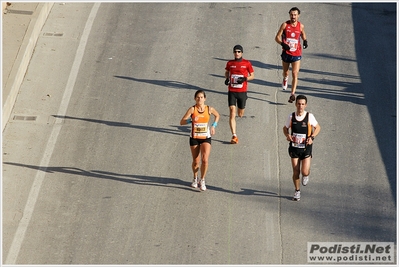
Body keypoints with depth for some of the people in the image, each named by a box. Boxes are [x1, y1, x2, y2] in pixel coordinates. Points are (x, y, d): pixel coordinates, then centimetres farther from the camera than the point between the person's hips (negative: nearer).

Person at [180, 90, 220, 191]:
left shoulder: (209, 109, -5)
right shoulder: (192, 109, -10)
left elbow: (217, 115, 18)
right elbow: (182, 122, -16)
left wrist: (213, 126, 5)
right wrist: (191, 120, -33)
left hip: (206, 137, 0)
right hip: (194, 138, 0)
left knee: (205, 160, -14)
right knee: (195, 161, 9)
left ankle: (202, 180, 4)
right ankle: (195, 179, 35)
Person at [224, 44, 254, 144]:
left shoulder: (247, 63, -2)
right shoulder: (230, 63, 3)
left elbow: (252, 76, 5)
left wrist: (245, 79, -13)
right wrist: (227, 78, 0)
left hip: (242, 92, 0)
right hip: (232, 91, 0)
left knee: (240, 114, 13)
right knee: (232, 114, -13)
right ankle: (234, 136, -14)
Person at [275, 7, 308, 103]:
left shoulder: (301, 26, -2)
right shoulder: (285, 25, -7)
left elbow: (303, 35, 17)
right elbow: (277, 37, -6)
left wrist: (305, 41, -5)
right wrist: (283, 44, -25)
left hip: (296, 54, -1)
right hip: (286, 52, 1)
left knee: (295, 74, -12)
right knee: (285, 72, 20)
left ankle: (292, 94, -12)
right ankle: (285, 79, 57)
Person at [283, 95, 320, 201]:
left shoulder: (309, 116, -10)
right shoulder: (291, 117, -5)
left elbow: (318, 127, 4)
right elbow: (285, 128, 10)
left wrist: (312, 137, -13)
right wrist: (287, 135, -12)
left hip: (306, 148, -2)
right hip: (294, 147, 2)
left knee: (304, 172, -11)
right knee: (295, 171, 4)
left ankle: (306, 175, 27)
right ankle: (297, 191, 24)